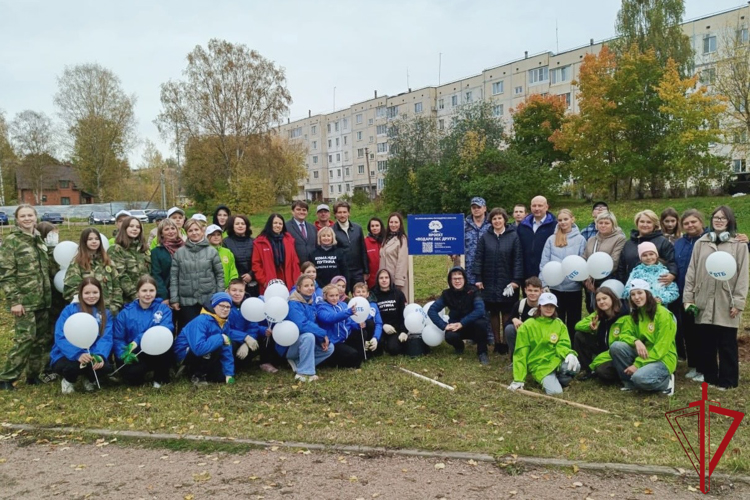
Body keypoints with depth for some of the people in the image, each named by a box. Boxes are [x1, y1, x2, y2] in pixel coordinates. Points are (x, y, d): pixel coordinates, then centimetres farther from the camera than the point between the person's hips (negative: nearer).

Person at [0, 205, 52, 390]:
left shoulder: (39, 240, 14)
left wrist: (49, 296, 16)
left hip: (42, 300, 7)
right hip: (24, 301, -7)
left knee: (41, 339, 9)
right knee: (25, 338, -12)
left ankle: (33, 374, 21)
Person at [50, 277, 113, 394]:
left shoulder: (105, 314, 6)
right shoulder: (69, 310, -3)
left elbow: (106, 338, -5)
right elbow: (61, 337, -12)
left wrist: (100, 356, -27)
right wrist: (78, 354, -29)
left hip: (92, 355, 2)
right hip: (68, 356, -2)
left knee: (106, 366, -28)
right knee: (69, 367, -35)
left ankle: (90, 379, 11)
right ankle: (69, 380, 5)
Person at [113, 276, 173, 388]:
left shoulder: (163, 309, 1)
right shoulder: (126, 312, 3)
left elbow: (166, 329, -19)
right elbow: (117, 339, -1)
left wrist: (137, 341, -29)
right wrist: (124, 354, -24)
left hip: (158, 354, 1)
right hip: (135, 356, 0)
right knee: (130, 375, -33)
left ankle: (161, 376, -8)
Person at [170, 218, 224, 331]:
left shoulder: (212, 251, 2)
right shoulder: (179, 253, 3)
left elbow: (220, 274, 2)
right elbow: (173, 277, 2)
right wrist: (174, 299, -4)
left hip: (209, 300, 0)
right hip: (186, 300, 0)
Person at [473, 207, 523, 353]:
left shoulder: (513, 236, -2)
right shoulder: (485, 237, 3)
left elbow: (518, 259, -5)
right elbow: (479, 258, 1)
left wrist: (516, 279, -11)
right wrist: (478, 279, -5)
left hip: (507, 282, -2)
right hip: (490, 282, 2)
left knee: (506, 313, 5)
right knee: (493, 313, 8)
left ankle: (506, 342, 15)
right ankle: (497, 342, 18)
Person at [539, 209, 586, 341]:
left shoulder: (580, 239, 2)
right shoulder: (551, 239, 4)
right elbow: (544, 263, 2)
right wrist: (544, 283, -6)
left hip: (574, 287, -1)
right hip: (555, 287, 1)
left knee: (573, 321, 9)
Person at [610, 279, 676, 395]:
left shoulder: (662, 314, -14)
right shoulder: (635, 314, 7)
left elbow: (661, 347, -18)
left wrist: (638, 364, -21)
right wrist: (636, 341, -24)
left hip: (662, 358, -6)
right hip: (643, 354, 6)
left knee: (640, 377, -34)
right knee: (616, 346, -19)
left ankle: (665, 381, -2)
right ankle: (630, 381, -4)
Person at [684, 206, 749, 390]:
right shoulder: (701, 243, 10)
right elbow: (691, 272, 8)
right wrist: (688, 297, 2)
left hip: (726, 303, -2)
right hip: (704, 302, 2)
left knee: (727, 344, 4)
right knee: (706, 342, 8)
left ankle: (728, 380, 15)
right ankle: (709, 376, 20)